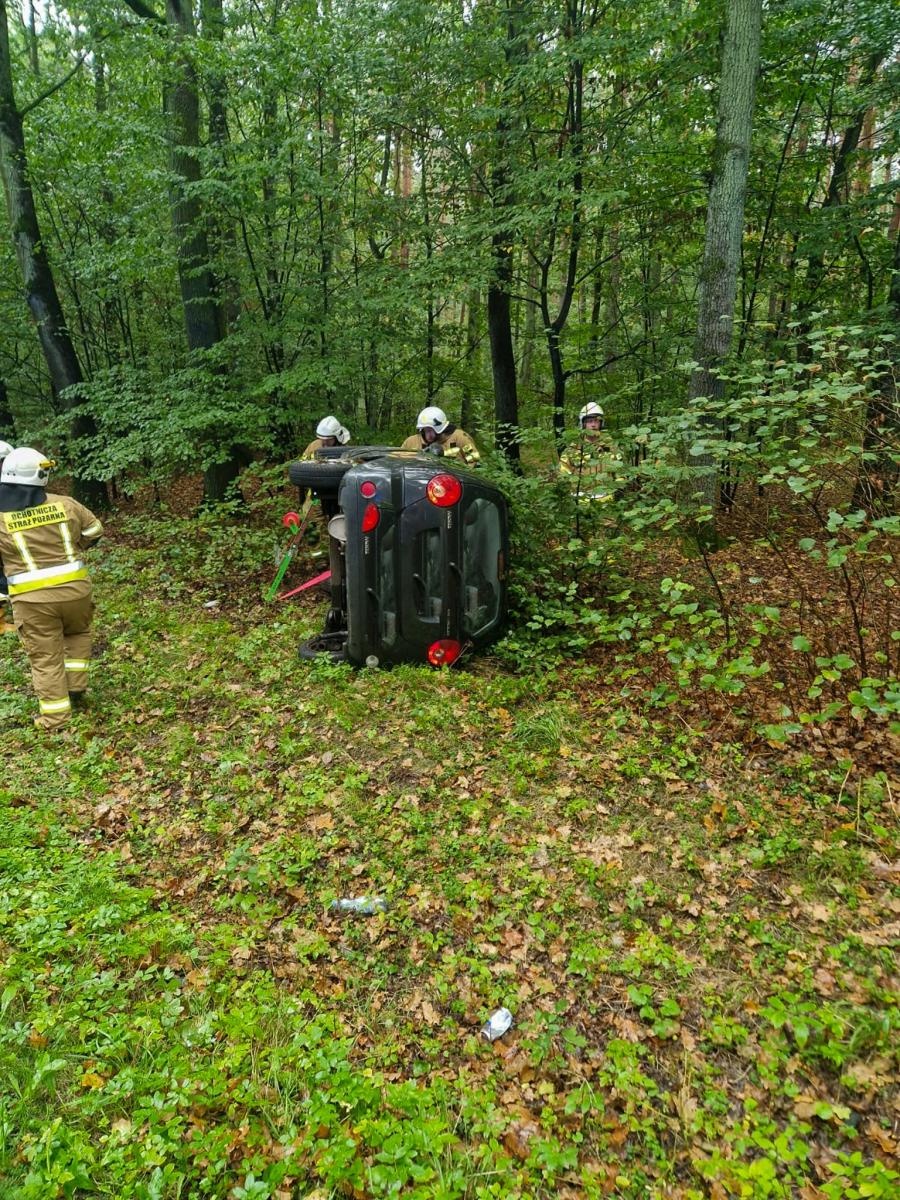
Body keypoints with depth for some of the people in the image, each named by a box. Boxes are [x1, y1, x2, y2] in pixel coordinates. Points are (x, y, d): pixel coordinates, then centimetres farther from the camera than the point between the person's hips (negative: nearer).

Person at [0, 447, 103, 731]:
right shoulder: (64, 505, -2)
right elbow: (94, 529, 13)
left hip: (32, 599, -1)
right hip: (74, 588, 2)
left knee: (45, 657, 8)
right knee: (77, 632, 30)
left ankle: (56, 716, 14)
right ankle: (76, 685, 25)